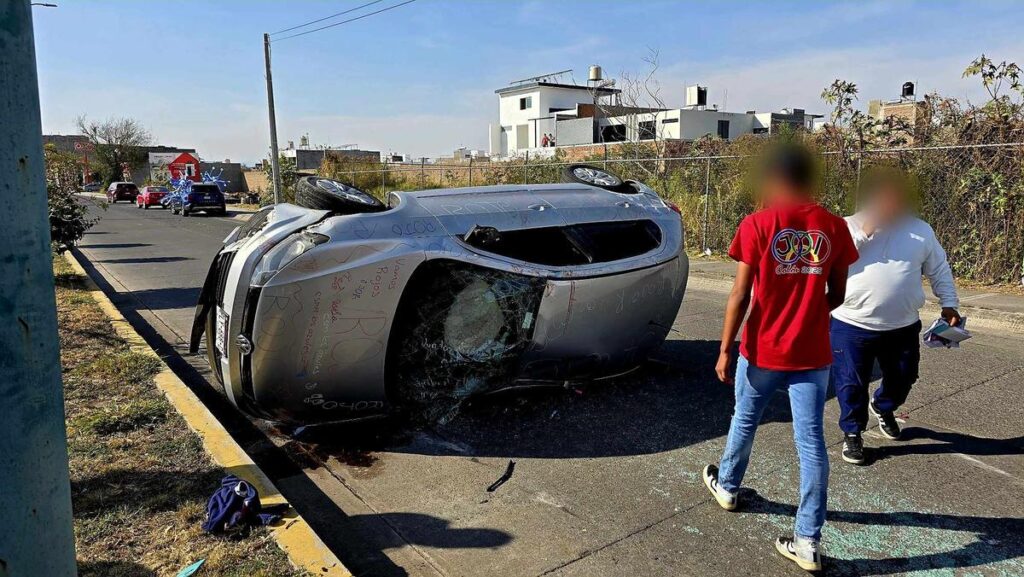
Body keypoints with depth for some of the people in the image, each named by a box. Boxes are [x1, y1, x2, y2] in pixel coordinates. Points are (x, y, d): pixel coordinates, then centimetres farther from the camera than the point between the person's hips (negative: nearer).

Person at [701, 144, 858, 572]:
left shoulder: (758, 225, -11)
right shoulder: (834, 227, -1)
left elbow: (740, 296, -13)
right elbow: (837, 296, 6)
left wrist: (725, 349, -5)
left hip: (762, 352, -2)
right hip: (812, 355, 2)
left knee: (744, 423, 20)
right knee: (811, 442, 6)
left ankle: (727, 487, 43)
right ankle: (808, 542, 11)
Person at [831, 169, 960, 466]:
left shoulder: (921, 230, 4)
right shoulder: (848, 226, -5)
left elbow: (939, 270, 12)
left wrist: (949, 304, 7)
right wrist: (863, 234, -24)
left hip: (903, 327, 3)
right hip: (852, 324, -3)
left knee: (902, 378, 19)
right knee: (851, 384, 5)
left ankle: (883, 407, 50)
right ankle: (852, 433, 24)